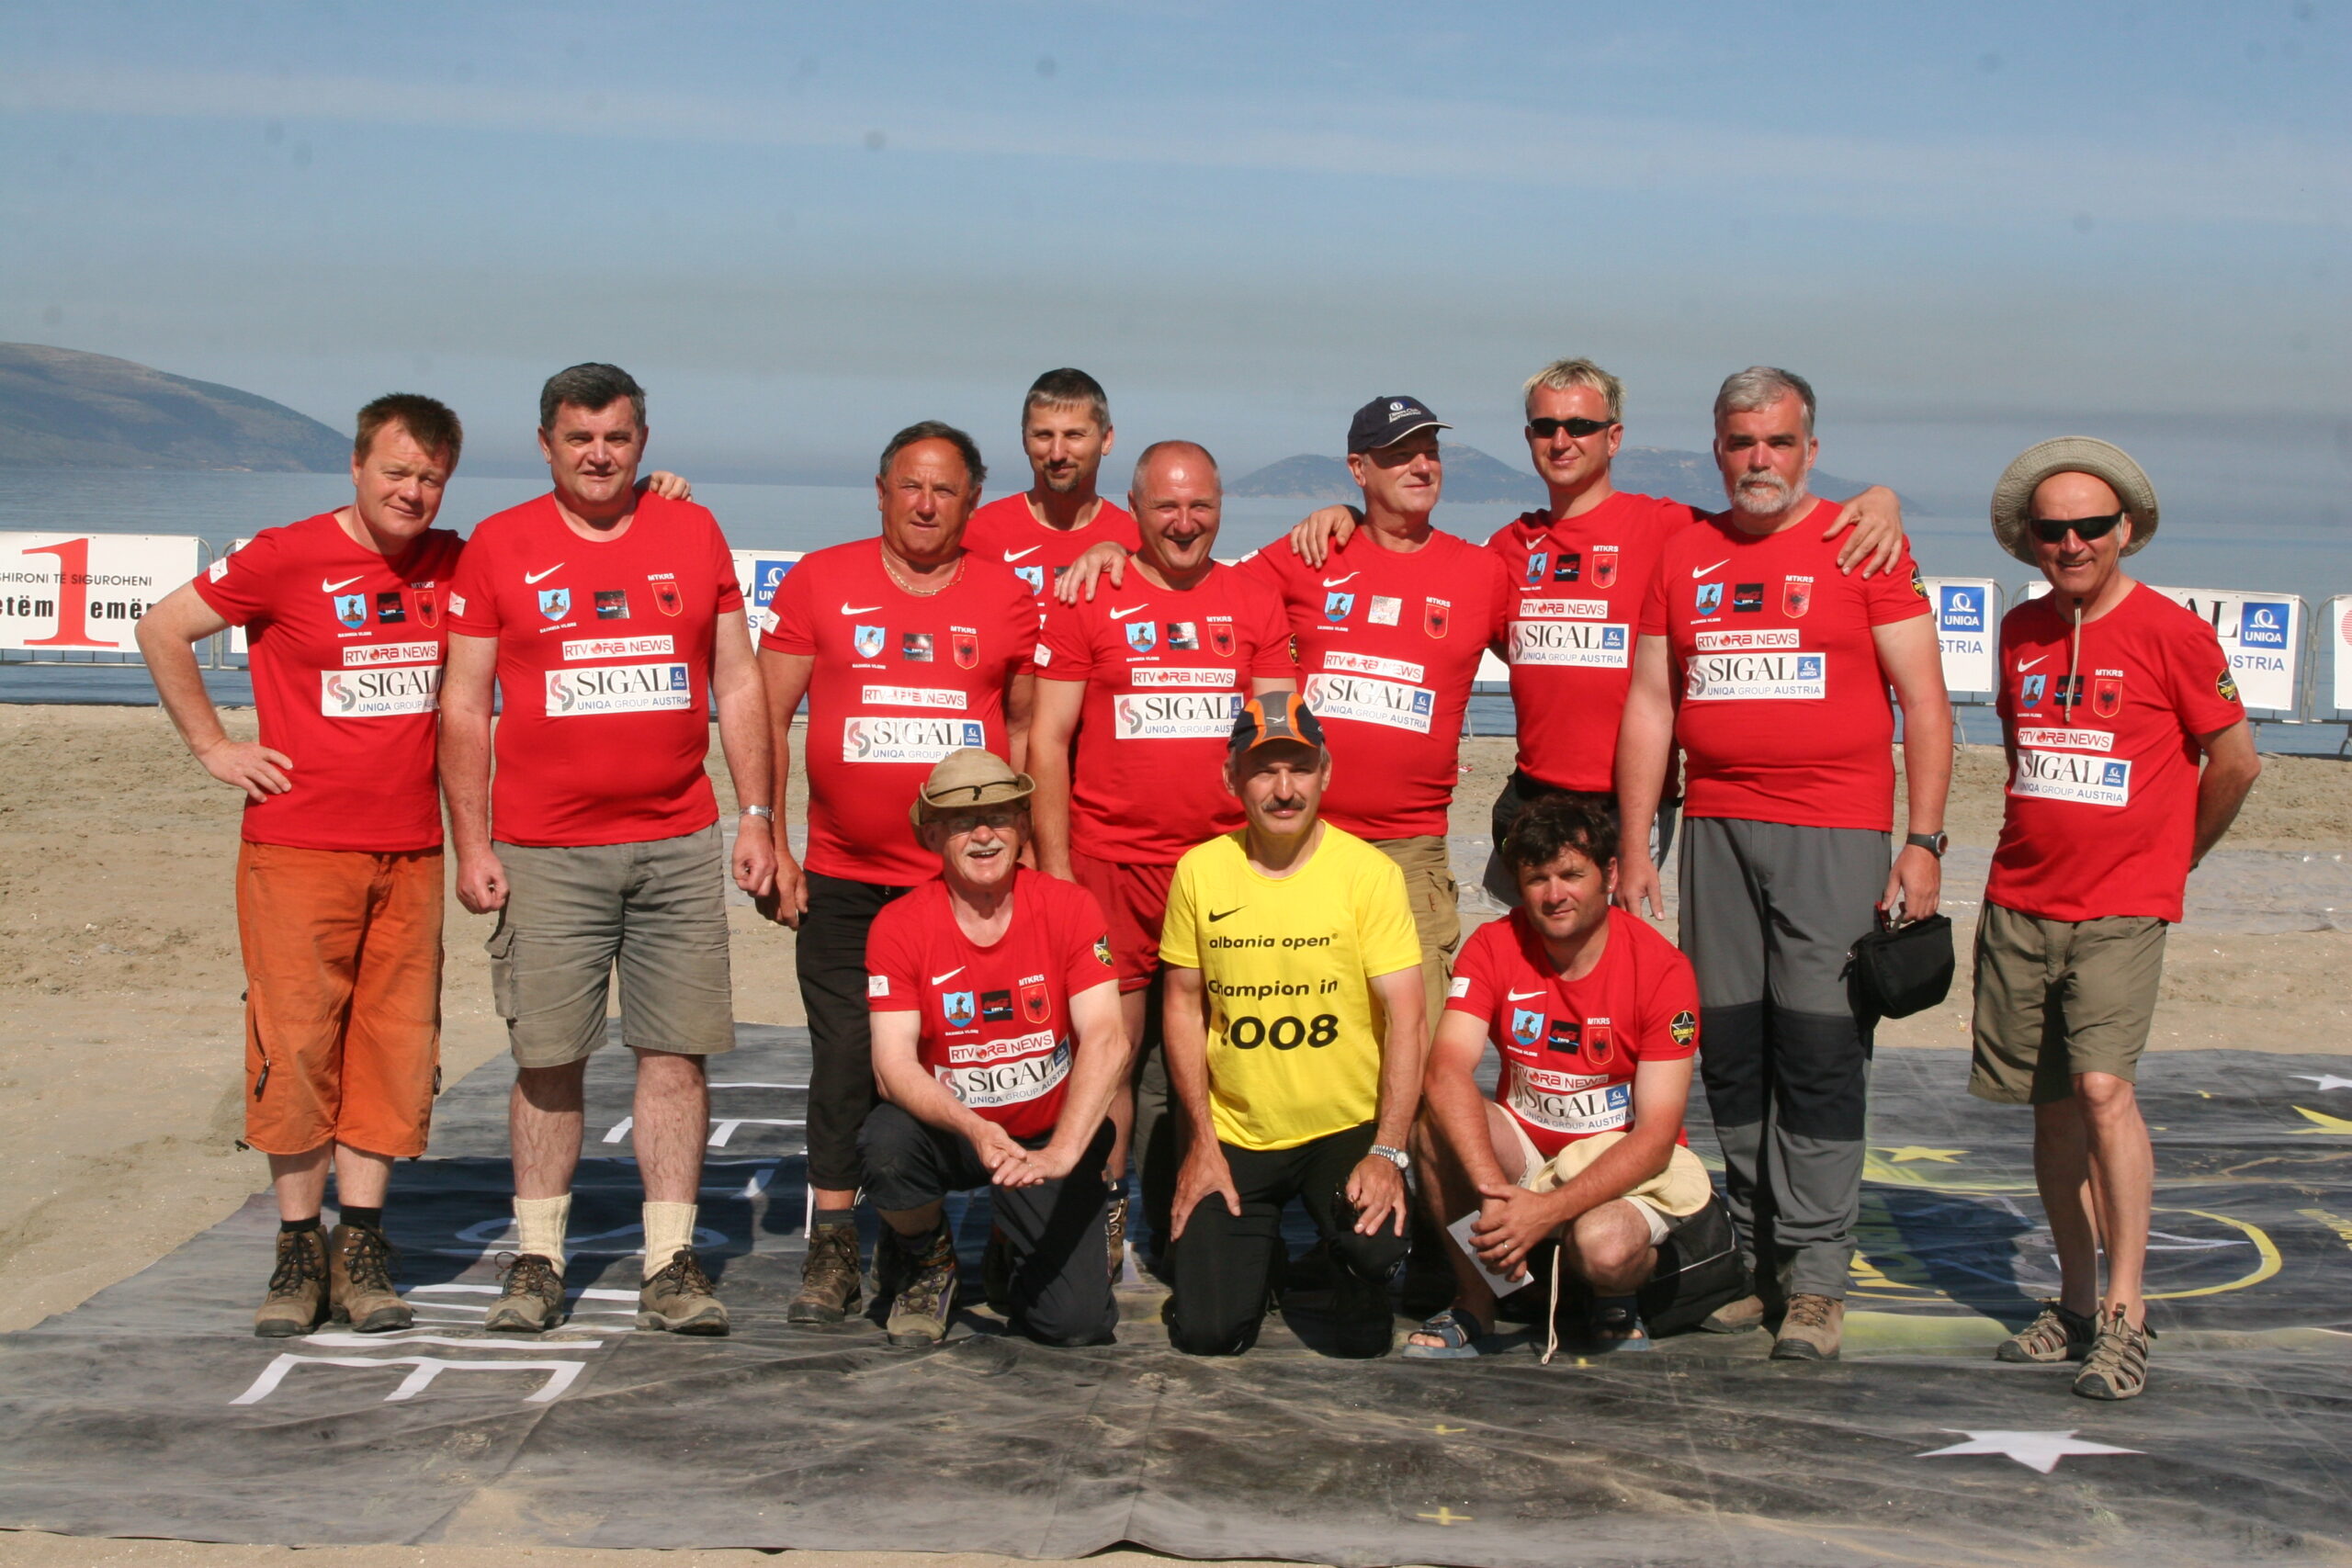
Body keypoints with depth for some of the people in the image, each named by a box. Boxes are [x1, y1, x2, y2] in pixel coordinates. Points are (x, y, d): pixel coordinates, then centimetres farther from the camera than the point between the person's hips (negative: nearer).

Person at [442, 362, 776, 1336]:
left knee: (675, 1051, 1)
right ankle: (537, 1263, 13)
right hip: (545, 849, -1)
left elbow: (737, 684, 11)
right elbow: (464, 705, 4)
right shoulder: (499, 547, 4)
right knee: (548, 1058, 2)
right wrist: (471, 846, -2)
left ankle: (671, 1265, 7)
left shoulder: (694, 535, 9)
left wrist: (757, 815, 4)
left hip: (681, 844, 2)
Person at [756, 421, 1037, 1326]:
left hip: (969, 879, 1)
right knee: (845, 1061, 0)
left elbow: (1027, 724, 14)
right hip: (843, 879, 0)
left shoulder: (1007, 597, 6)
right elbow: (768, 718, 5)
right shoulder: (819, 582, 4)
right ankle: (832, 1246, 10)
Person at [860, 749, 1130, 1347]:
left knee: (1077, 1323, -15)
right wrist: (973, 1129, -36)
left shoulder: (1069, 908, -12)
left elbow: (1106, 1041, -22)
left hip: (1050, 1134, 0)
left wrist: (1060, 1153, -36)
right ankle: (927, 1263, 1)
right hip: (949, 1130, 0)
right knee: (886, 1142, -34)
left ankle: (1023, 1257, 24)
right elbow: (893, 1063, -17)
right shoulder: (899, 926, -11)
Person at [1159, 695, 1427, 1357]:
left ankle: (1360, 1301, 8)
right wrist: (1202, 1142, 0)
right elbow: (1184, 1006, 5)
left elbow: (1406, 1020, -12)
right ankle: (1257, 1249, 29)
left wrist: (1387, 1153, -20)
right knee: (1205, 1334, -5)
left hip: (1348, 1127, -2)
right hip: (1234, 1135, 2)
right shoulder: (1198, 871, -2)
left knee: (1376, 1246, -30)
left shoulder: (1370, 873, -10)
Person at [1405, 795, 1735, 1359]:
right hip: (1523, 1151, 3)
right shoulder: (1494, 947, -9)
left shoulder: (1662, 969, -16)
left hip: (1626, 1160, -3)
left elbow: (1656, 1136, -19)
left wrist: (1548, 1210, -31)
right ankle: (1474, 1300, -7)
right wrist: (1495, 1190, -38)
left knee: (1603, 1246, -35)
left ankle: (1617, 1303, 3)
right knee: (1438, 1121, -26)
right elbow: (1446, 1072, -23)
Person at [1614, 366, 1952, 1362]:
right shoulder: (1683, 555, 14)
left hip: (1834, 834, -4)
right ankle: (1755, 1255, 16)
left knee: (1820, 1052, -6)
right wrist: (1634, 850, 9)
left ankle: (1816, 1278, -1)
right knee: (1729, 1052, 5)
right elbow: (1650, 703, 14)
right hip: (1715, 829, 4)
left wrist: (1924, 842, -7)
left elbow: (1923, 699, 0)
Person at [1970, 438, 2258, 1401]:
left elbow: (2234, 760, 1)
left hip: (2121, 910, -5)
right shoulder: (2020, 632, 9)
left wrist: (2175, 855, 11)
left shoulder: (2170, 633, -7)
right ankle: (2076, 1306, 19)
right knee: (2052, 1104, 8)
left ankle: (2126, 1315, -12)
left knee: (2103, 1086, -18)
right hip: (2019, 905, 5)